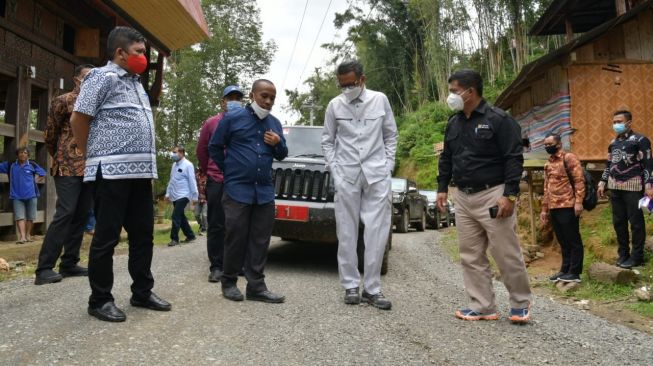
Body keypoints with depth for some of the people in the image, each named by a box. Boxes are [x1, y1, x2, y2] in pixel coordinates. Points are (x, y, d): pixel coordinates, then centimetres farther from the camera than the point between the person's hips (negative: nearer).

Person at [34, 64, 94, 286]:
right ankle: (44, 268, -8)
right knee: (65, 213, -13)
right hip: (69, 166, -6)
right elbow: (50, 134, 3)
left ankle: (69, 263, 14)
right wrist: (59, 158, 12)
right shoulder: (64, 100, 1)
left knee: (81, 215, 6)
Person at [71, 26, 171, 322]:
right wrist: (93, 156, 1)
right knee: (106, 237, -1)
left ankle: (142, 292, 22)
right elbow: (78, 119, -8)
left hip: (140, 171, 9)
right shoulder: (103, 77, -4)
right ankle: (100, 300, 10)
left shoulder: (136, 83, 22)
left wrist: (147, 163, 17)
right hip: (112, 171, -8)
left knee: (143, 234, 11)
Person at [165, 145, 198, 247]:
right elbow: (171, 180, 18)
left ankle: (174, 238, -3)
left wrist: (194, 196, -13)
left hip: (183, 195, -8)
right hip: (175, 196, 8)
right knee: (181, 217, 12)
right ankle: (190, 236, 23)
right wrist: (168, 193, 15)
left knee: (176, 216, -12)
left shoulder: (187, 165, -10)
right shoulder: (174, 165, 13)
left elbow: (192, 181, -12)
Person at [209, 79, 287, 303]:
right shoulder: (232, 118, -2)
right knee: (236, 238, 1)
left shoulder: (275, 123, 12)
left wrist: (278, 144, -4)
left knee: (260, 240, 4)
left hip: (265, 191, 4)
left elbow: (282, 156, 18)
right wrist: (230, 171, 8)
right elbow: (214, 148, 5)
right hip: (237, 189, -4)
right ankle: (229, 282, 16)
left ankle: (256, 286, 10)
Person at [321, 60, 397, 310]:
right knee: (347, 233, 4)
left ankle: (372, 288, 8)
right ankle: (350, 285, 15)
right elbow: (327, 141, 10)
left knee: (377, 232, -2)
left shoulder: (380, 100, 4)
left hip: (377, 175, 0)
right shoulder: (335, 105, 4)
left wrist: (388, 165, 3)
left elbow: (391, 135, 11)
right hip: (346, 176, 0)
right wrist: (334, 170, 2)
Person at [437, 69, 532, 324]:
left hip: (492, 195, -7)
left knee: (506, 254, 0)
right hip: (463, 198, 7)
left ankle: (521, 303, 19)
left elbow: (514, 158, -12)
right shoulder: (453, 123, 13)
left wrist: (510, 195, -17)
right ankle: (483, 307, 16)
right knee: (471, 256, 7)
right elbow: (446, 159, 20)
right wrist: (442, 188, 13)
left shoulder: (498, 119, -8)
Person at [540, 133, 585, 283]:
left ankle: (574, 273, 3)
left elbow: (579, 180, -11)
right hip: (554, 208, 8)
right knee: (562, 241, 13)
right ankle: (565, 270, 20)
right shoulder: (548, 163, 18)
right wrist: (544, 209, 18)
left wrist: (578, 202, -20)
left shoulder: (569, 158, -5)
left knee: (573, 240, -1)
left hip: (568, 207, -8)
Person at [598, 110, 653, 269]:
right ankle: (623, 253, 20)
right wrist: (602, 183, 14)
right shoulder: (613, 143, 16)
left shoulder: (640, 140, -3)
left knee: (636, 222, -1)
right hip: (614, 187, 6)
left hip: (633, 187, -6)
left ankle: (637, 256, 7)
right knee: (618, 222, 10)